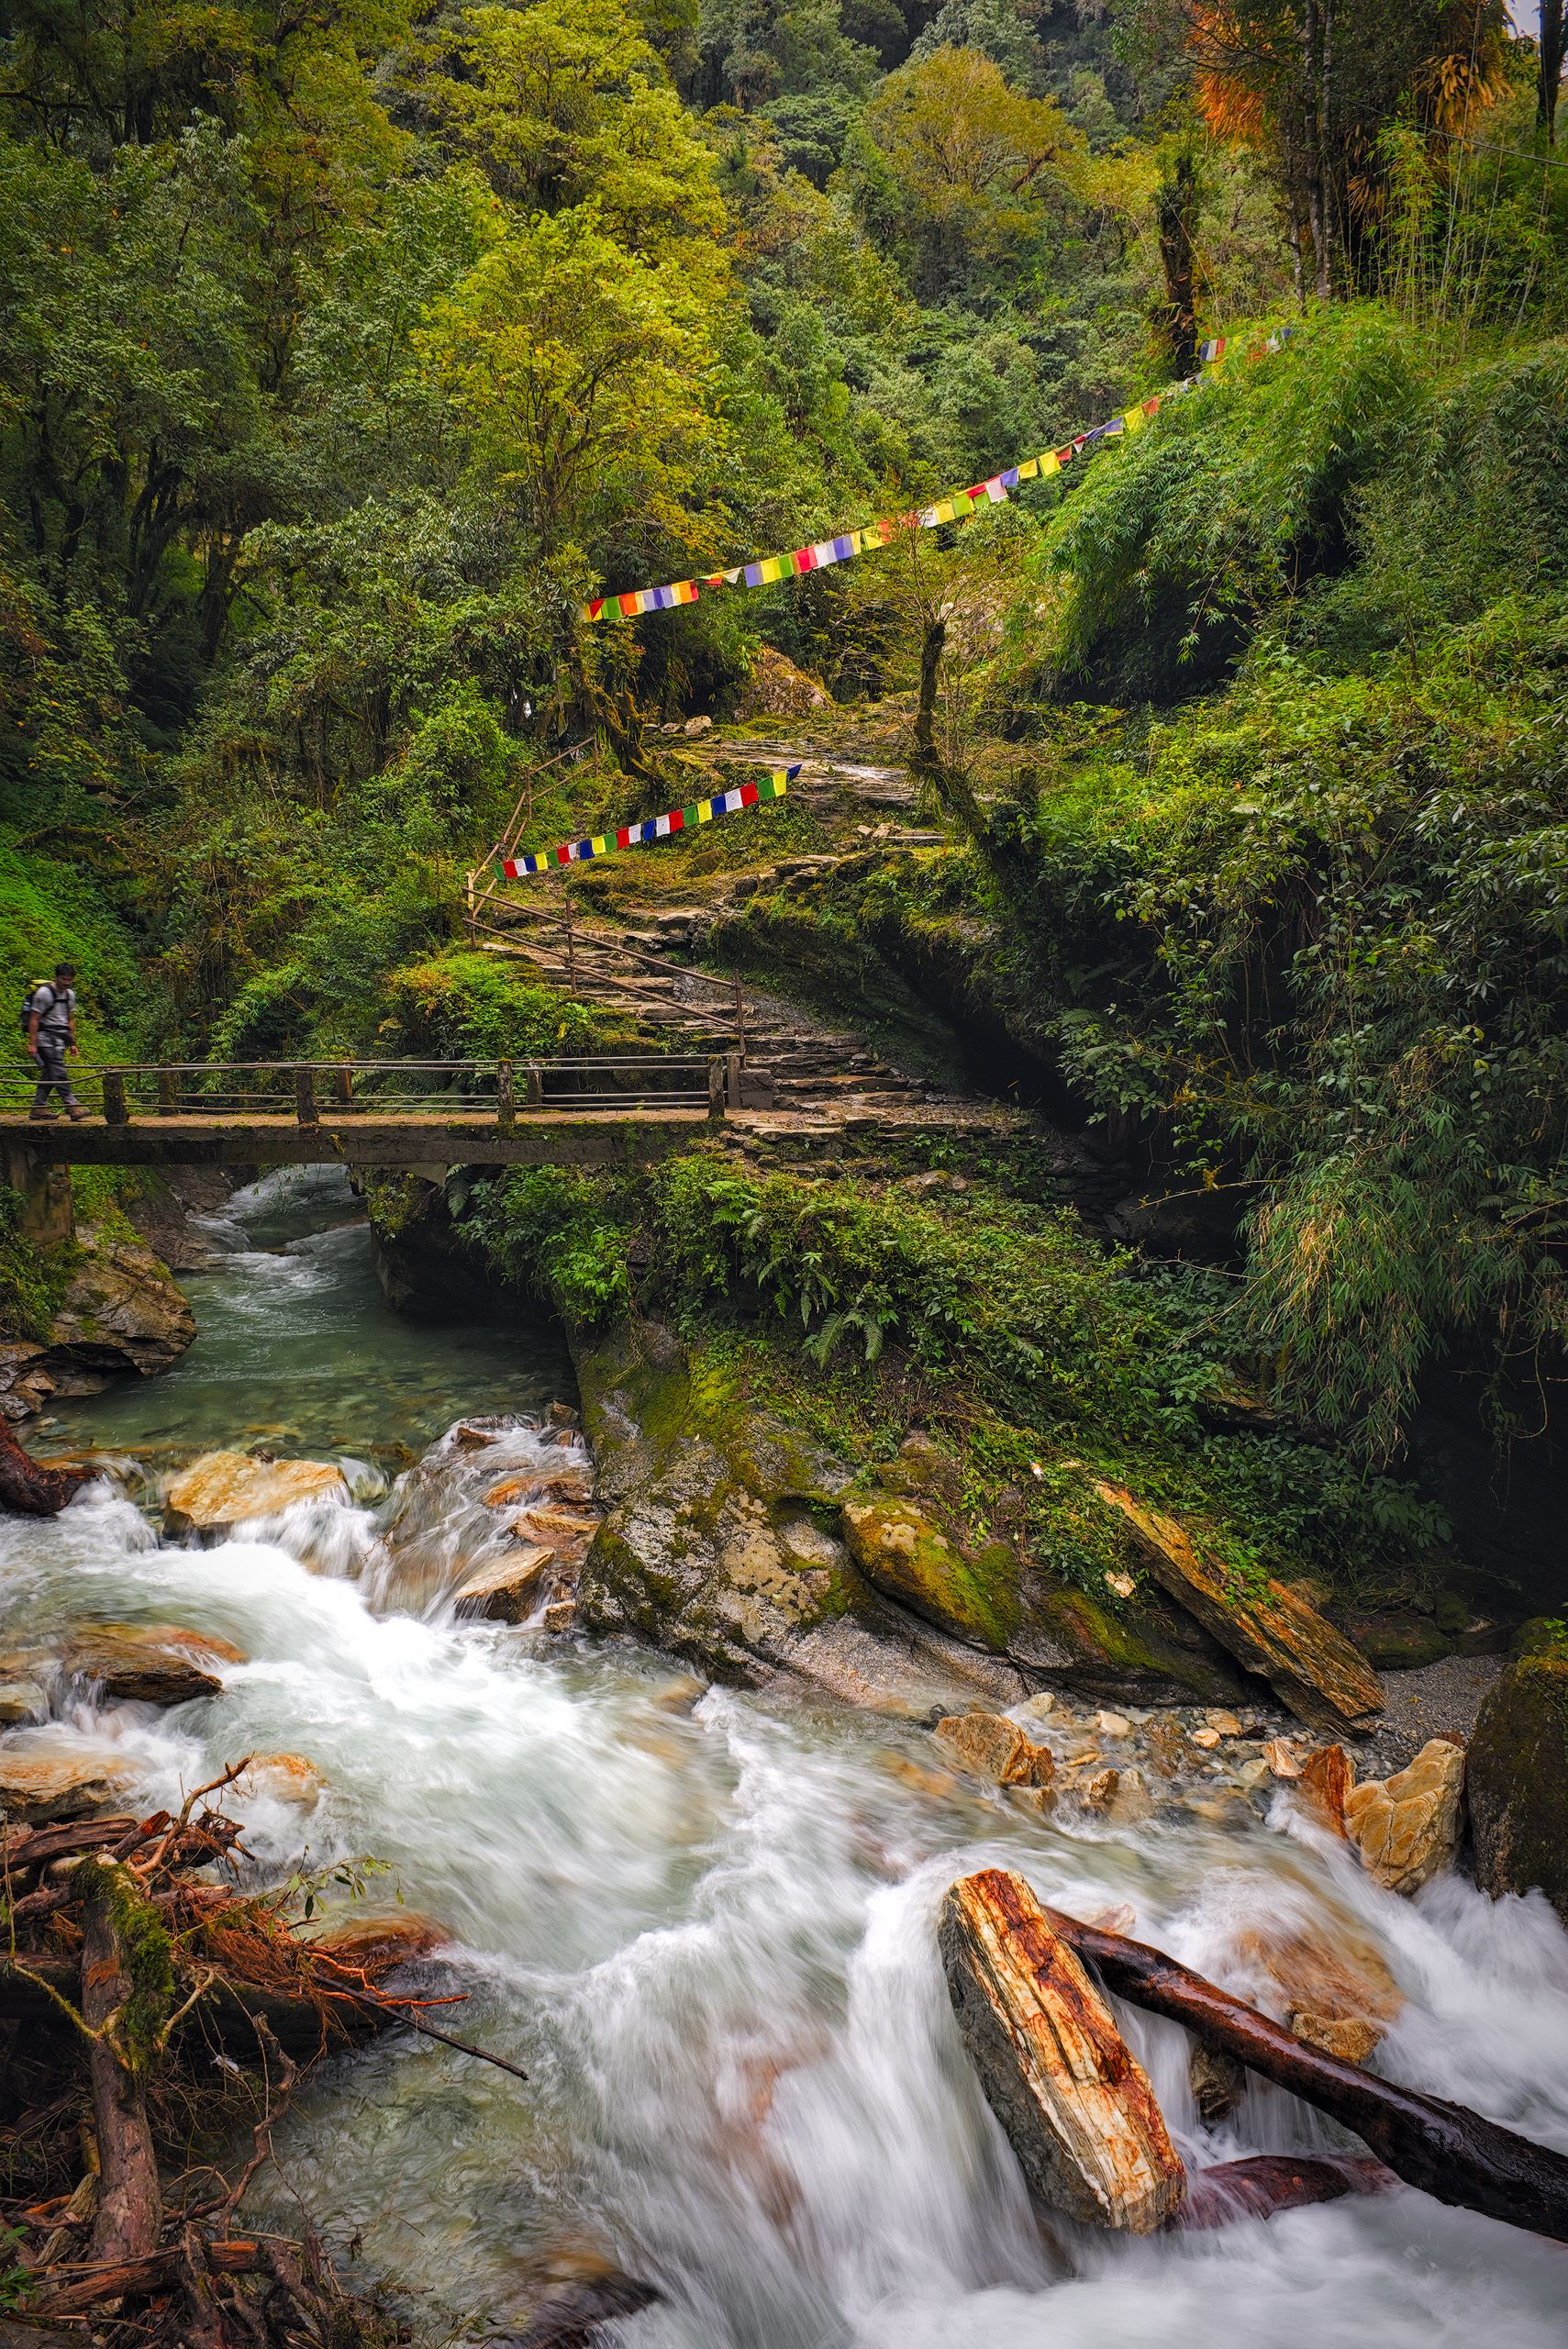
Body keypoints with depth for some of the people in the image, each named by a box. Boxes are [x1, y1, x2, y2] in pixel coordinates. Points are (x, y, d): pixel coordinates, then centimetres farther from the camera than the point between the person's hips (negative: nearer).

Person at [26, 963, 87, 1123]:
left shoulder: (70, 994, 12)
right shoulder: (44, 993, -10)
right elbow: (34, 1019, -11)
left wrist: (72, 1042, 17)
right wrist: (32, 1044, -15)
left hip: (60, 1037, 7)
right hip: (46, 1036, -7)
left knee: (49, 1073, 6)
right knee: (58, 1071, -14)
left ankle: (38, 1108, 10)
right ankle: (72, 1105, -18)